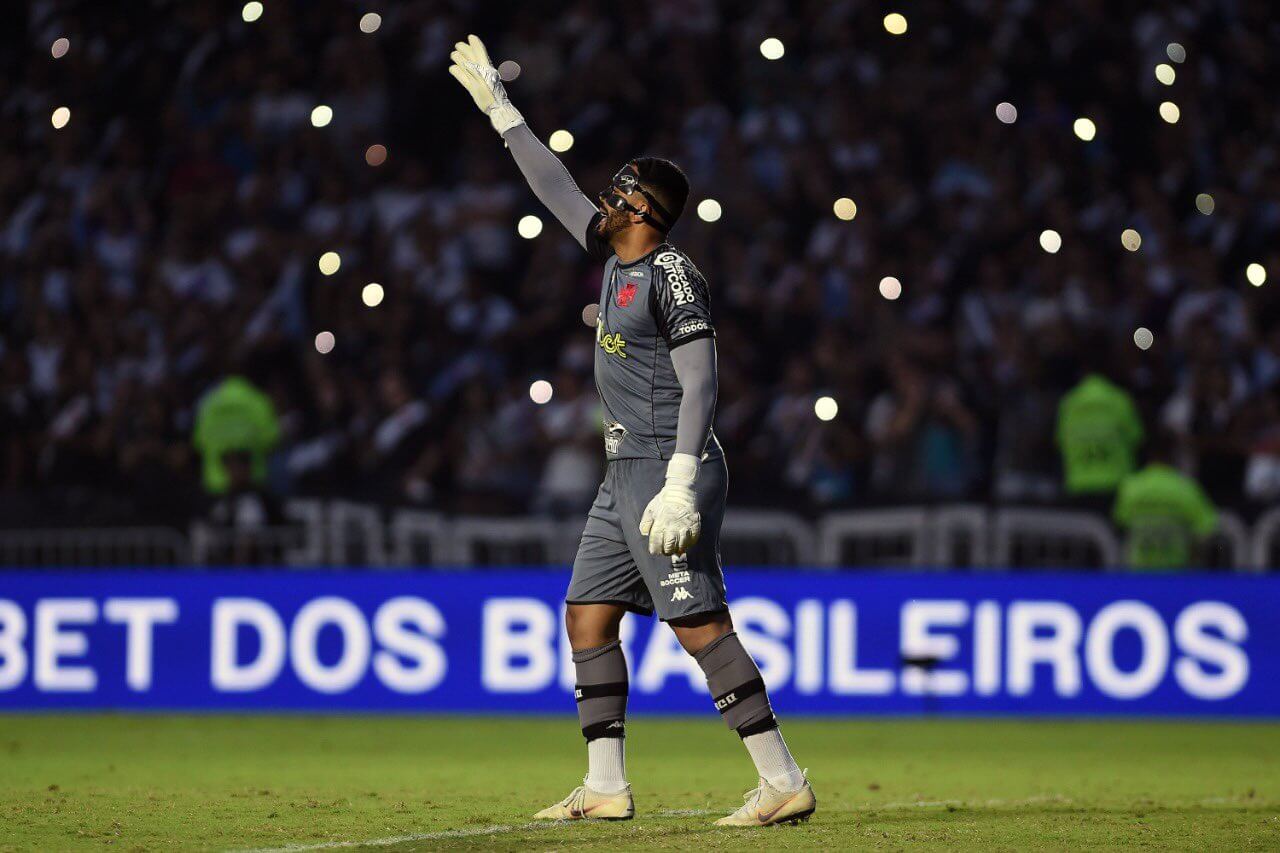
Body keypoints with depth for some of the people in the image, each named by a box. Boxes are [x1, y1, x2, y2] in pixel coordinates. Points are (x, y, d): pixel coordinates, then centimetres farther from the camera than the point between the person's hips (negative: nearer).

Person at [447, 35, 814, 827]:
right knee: (588, 616, 9)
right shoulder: (619, 258, 13)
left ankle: (785, 782, -16)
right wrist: (501, 111, 32)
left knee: (701, 626, -14)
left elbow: (699, 385, -19)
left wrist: (680, 486, -25)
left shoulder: (672, 277, -13)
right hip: (626, 473, 10)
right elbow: (559, 192, 26)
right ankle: (606, 786, 12)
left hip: (669, 470, -10)